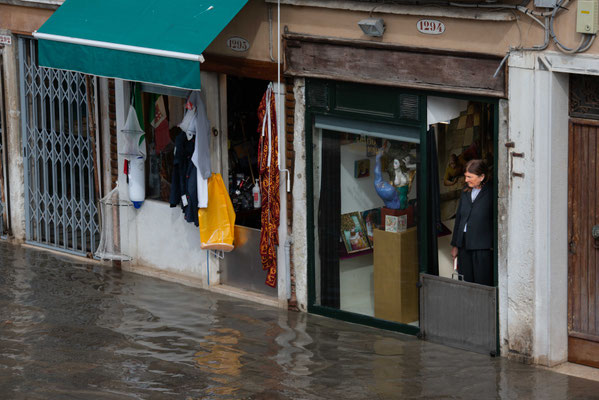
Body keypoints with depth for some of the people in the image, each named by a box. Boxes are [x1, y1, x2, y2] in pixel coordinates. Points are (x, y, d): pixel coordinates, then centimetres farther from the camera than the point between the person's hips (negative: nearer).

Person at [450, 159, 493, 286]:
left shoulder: (491, 192, -7)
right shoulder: (466, 191, 12)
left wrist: (494, 246, -12)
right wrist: (455, 245, 17)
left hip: (483, 247, -6)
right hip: (464, 245, 6)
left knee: (483, 284, -3)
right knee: (466, 284, 6)